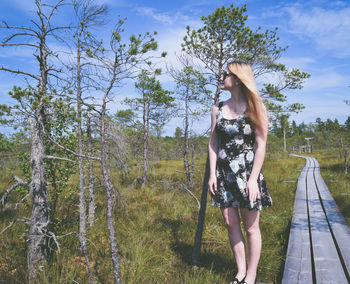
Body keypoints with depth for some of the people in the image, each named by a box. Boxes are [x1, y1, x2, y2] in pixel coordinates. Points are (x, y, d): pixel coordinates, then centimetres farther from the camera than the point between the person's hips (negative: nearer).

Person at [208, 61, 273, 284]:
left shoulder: (255, 107, -4)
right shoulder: (218, 108, 7)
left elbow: (261, 145, -8)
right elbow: (213, 143, 6)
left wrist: (253, 178, -14)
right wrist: (212, 174, -1)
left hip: (247, 173, -4)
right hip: (224, 173, 4)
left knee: (251, 227, 5)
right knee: (231, 224, 10)